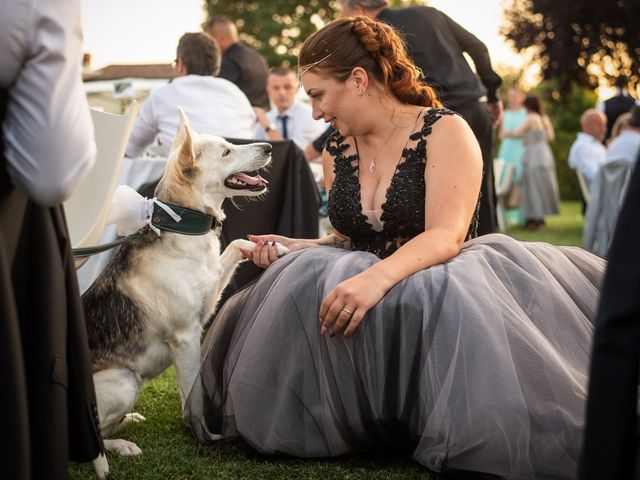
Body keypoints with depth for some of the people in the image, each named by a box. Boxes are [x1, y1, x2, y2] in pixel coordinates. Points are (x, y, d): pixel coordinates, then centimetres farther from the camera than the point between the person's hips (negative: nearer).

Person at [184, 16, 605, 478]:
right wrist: (296, 247, -1)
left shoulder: (445, 133, -9)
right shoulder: (336, 152, 10)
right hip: (369, 287, 5)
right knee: (305, 284, -25)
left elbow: (445, 237, -21)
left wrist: (379, 277, -39)